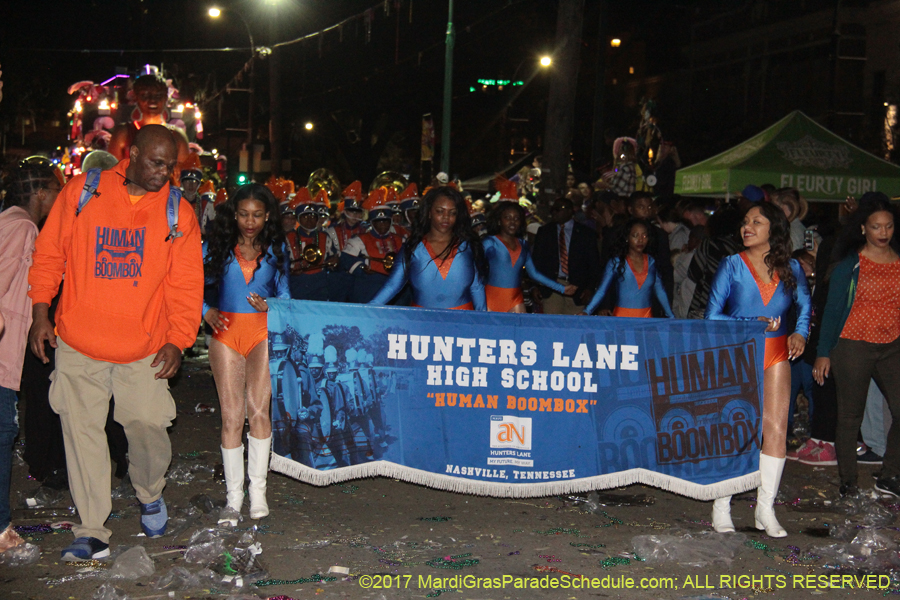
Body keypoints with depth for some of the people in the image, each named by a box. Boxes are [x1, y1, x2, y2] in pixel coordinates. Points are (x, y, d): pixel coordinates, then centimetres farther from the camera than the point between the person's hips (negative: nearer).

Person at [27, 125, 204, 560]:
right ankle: (92, 532, 11)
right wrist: (41, 312, 1)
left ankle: (150, 495, 31)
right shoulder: (81, 192, 0)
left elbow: (185, 284, 4)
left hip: (144, 349, 0)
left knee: (148, 428, -2)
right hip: (77, 344, 0)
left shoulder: (178, 213, 3)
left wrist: (177, 340, -4)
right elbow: (49, 255, 7)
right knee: (82, 433, 1)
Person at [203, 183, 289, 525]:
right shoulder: (216, 248, 8)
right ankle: (233, 496, 6)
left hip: (263, 332, 0)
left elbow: (285, 295, 14)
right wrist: (206, 312, -5)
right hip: (226, 332, 0)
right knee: (231, 416, -1)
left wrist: (270, 305, -7)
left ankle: (258, 489, -4)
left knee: (259, 408, -14)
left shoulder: (274, 251, 10)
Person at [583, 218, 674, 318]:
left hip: (646, 317, 3)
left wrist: (671, 317, 12)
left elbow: (660, 291, 15)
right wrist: (587, 312, -21)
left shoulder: (651, 263, 10)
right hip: (622, 316, -3)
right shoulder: (616, 262, -1)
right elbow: (602, 290, -8)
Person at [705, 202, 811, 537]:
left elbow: (804, 304, 16)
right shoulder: (732, 265, -3)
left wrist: (800, 333, -3)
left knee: (776, 429, -2)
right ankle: (721, 507, 10)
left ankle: (765, 509, 9)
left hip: (776, 353, 3)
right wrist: (751, 324, -17)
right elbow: (713, 315, -5)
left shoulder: (790, 268, 5)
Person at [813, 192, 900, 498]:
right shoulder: (850, 263, -1)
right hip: (853, 347, -3)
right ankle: (847, 484, 16)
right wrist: (823, 353, -4)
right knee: (850, 417, 4)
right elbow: (832, 309, 0)